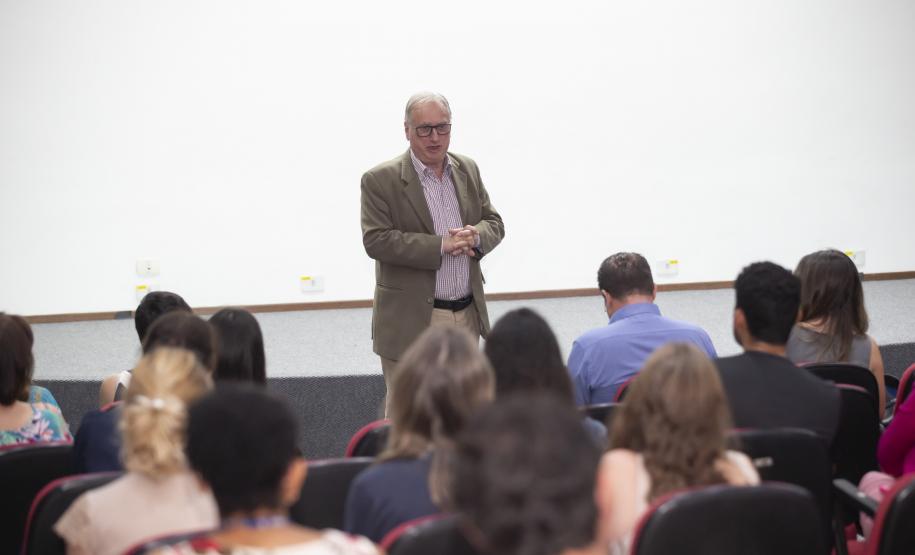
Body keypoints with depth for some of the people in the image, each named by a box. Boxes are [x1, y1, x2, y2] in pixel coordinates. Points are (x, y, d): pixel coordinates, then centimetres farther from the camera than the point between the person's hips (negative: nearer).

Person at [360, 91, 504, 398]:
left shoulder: (468, 169, 10)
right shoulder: (380, 180, -8)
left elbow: (494, 222, 14)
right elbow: (376, 240, -16)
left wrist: (477, 235, -10)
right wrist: (440, 246, -21)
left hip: (468, 315, 5)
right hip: (412, 321, -5)